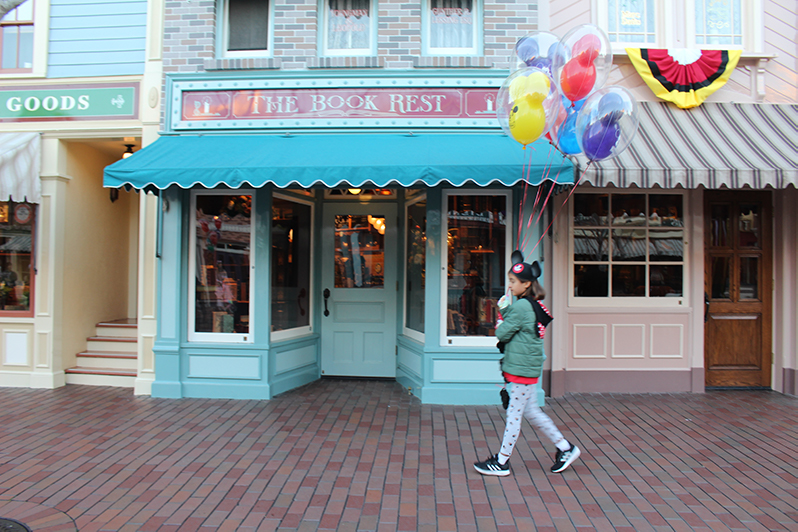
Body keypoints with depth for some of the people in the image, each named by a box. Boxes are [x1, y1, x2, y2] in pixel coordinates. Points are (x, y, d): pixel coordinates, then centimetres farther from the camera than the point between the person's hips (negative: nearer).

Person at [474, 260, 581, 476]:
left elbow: (502, 334, -16)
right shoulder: (533, 305, 11)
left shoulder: (522, 307, -19)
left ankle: (501, 462, 12)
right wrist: (504, 308, 2)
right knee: (531, 411, 18)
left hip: (523, 368, -10)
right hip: (526, 367, 10)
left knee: (514, 414, 0)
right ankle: (565, 448, 27)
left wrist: (499, 327, 2)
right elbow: (510, 319, 15)